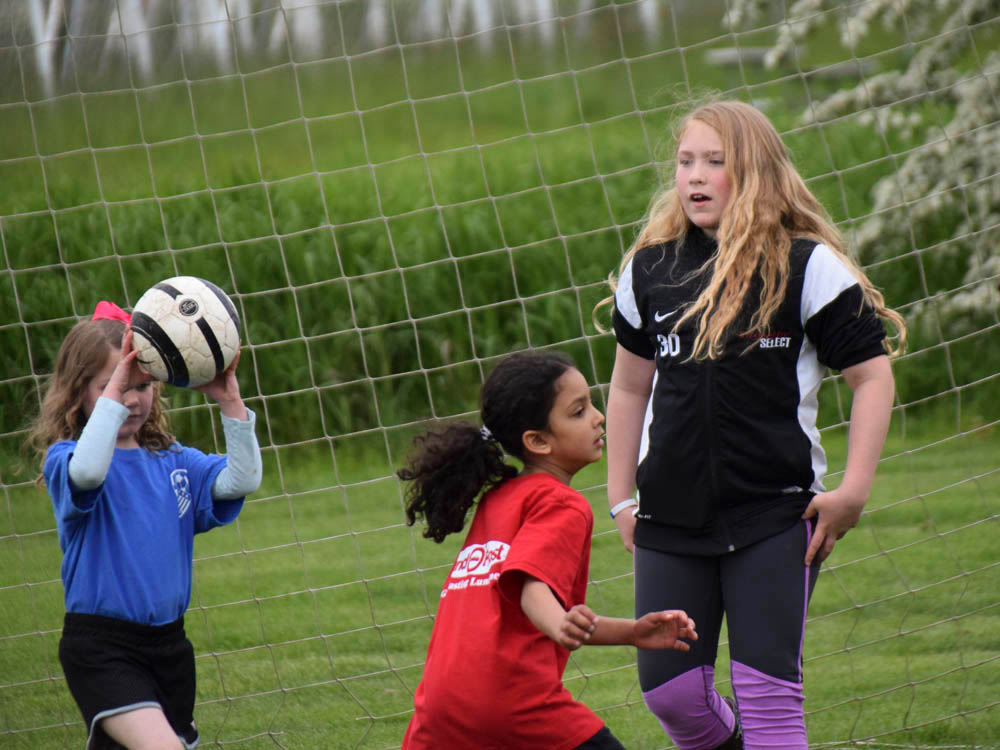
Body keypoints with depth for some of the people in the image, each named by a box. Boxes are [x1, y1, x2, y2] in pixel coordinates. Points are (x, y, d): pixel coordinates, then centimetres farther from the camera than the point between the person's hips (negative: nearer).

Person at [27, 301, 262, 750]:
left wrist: (231, 403, -14)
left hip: (168, 641, 7)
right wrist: (113, 392, -34)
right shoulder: (63, 459, -7)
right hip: (100, 645, -7)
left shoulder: (173, 462, 9)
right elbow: (87, 472, -31)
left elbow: (242, 480, -4)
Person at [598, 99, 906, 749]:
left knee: (767, 690, -10)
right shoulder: (650, 269, 7)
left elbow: (873, 375, -3)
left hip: (777, 517, -4)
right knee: (669, 690, 2)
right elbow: (630, 385, 18)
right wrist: (621, 498, 15)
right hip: (671, 518, 4)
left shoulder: (806, 267, -5)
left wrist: (854, 490, -11)